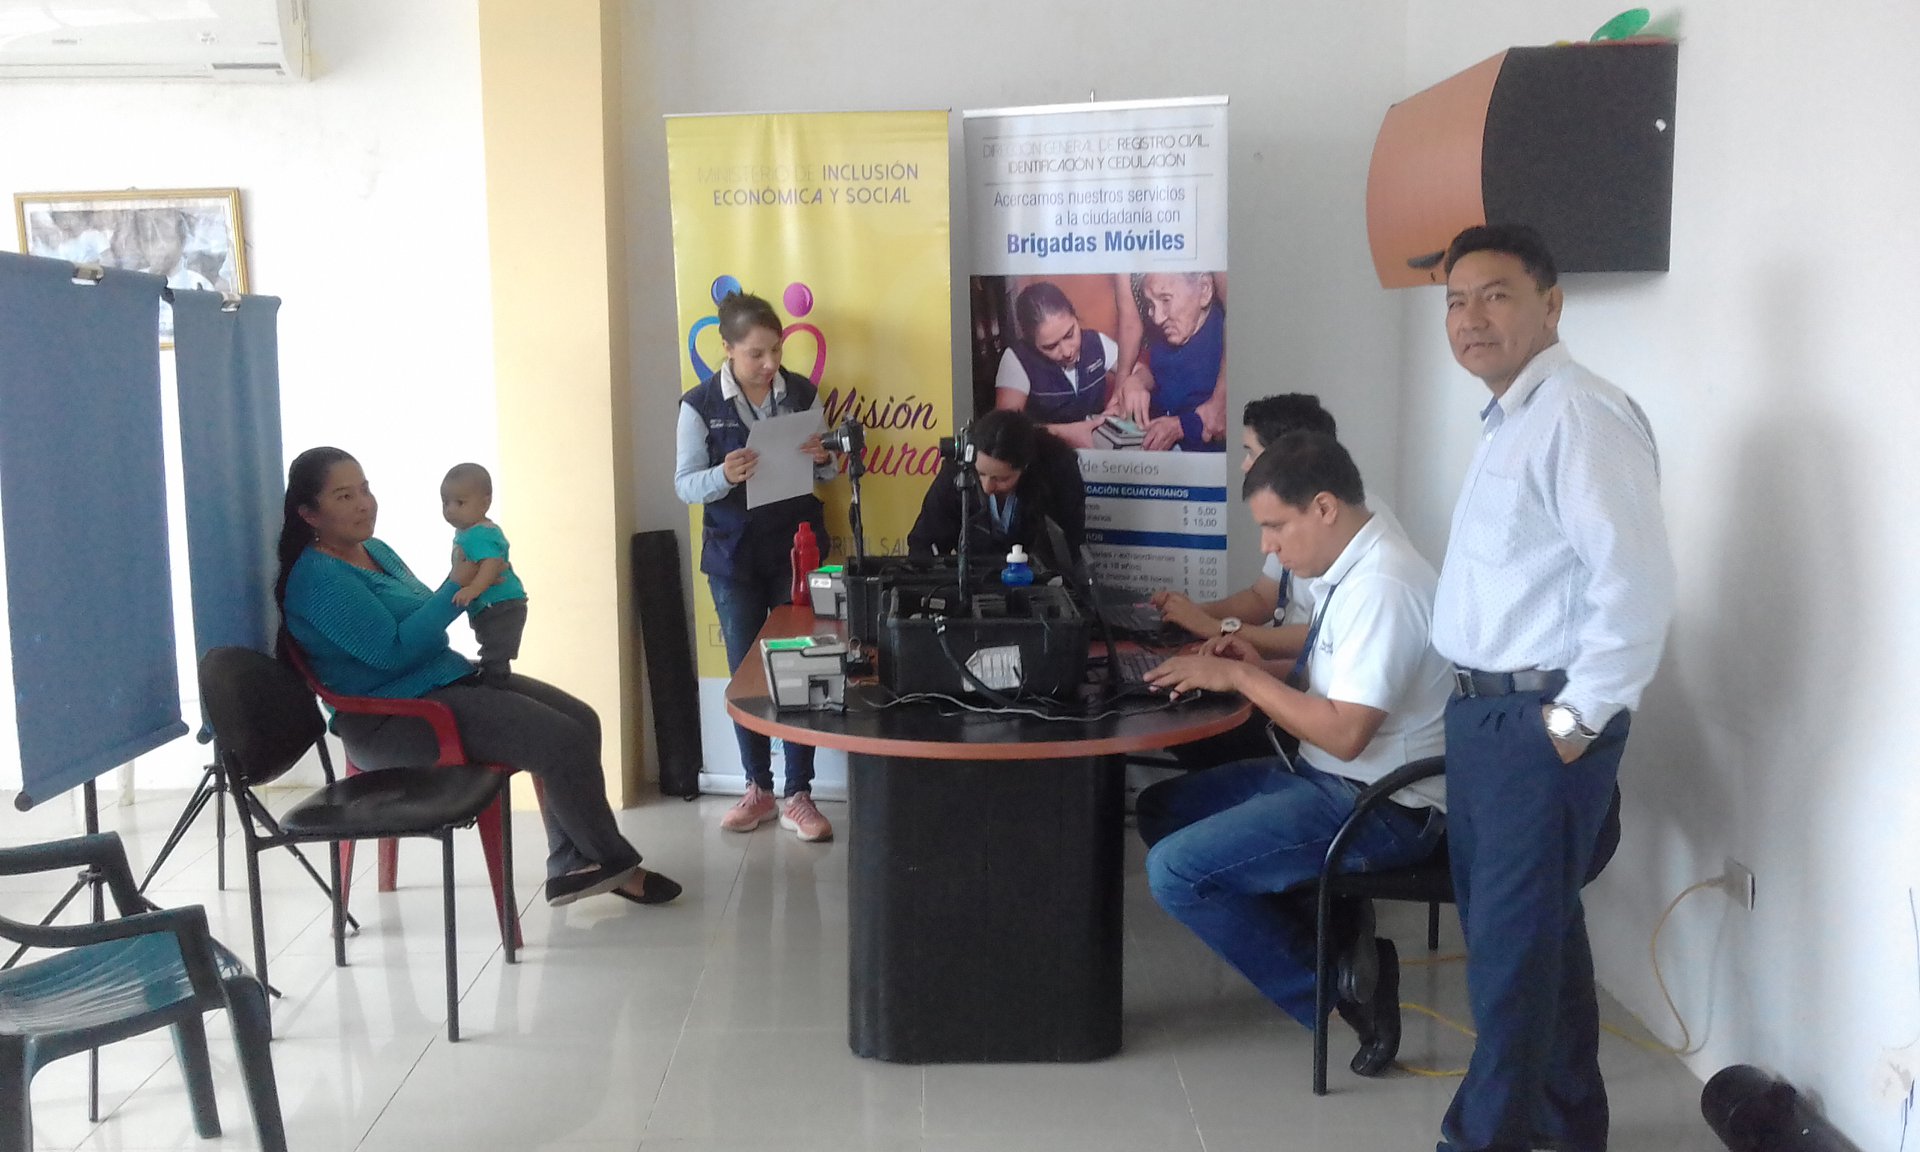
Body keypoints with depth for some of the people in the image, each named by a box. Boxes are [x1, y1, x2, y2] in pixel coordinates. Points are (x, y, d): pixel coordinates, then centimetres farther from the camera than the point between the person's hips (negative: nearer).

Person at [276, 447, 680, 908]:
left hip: (446, 678, 10)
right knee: (564, 740, -19)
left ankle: (571, 868, 0)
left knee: (581, 719, -2)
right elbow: (391, 650, -23)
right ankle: (613, 862, 1)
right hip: (394, 720, -10)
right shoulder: (317, 577, -16)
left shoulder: (374, 550, 14)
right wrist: (458, 586, -17)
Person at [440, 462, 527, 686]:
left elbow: (491, 563, -38)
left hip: (501, 607, -12)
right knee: (492, 659, 23)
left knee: (494, 662, -13)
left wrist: (473, 589, -48)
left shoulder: (481, 535, -20)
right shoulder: (464, 533, 15)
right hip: (487, 610, 12)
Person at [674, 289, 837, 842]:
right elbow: (685, 484, -7)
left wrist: (823, 459, -16)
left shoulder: (802, 392, -2)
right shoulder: (700, 404, -8)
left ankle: (798, 795, 10)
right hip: (734, 555, -1)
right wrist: (724, 475, -28)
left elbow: (827, 473, 8)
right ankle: (758, 788, 22)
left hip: (797, 548, 1)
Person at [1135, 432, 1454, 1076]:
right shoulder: (1350, 570, 8)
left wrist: (1242, 677, -17)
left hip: (1380, 808, -11)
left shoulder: (1381, 587, -22)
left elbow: (1345, 733, -26)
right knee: (1162, 807, 11)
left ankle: (1333, 988, -2)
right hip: (1329, 779, 11)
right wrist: (1261, 670, 2)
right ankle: (1328, 929, 2)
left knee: (1176, 870, -17)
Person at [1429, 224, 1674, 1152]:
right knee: (1534, 928, 19)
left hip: (1541, 722, -10)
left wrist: (1577, 721, -20)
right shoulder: (1510, 419, 15)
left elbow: (1636, 583, -24)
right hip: (1484, 713, 10)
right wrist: (1479, 707, 16)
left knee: (1510, 945, 0)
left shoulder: (1580, 416, -17)